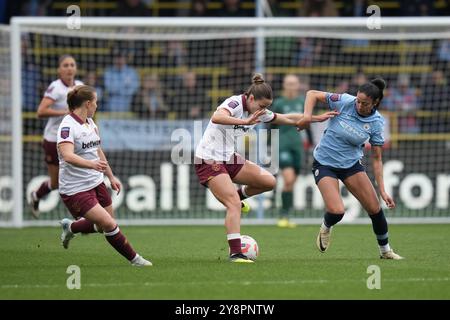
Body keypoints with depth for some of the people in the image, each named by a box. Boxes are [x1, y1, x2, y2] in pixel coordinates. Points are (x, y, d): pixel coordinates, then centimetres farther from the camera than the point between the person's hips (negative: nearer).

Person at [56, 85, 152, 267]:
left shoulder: (90, 123, 9)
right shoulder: (68, 126, -19)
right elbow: (68, 156, -35)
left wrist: (111, 176, 26)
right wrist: (92, 164, -50)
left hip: (96, 183, 9)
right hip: (76, 189, -9)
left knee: (105, 225, 15)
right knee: (109, 224, -14)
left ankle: (70, 227, 40)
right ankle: (133, 259, 2)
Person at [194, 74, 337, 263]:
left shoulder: (258, 111, 4)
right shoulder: (235, 103, -21)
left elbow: (288, 119, 18)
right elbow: (216, 118, -44)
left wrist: (317, 118, 19)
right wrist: (246, 122, -54)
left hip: (228, 158, 8)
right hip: (209, 161, -8)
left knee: (269, 181, 3)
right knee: (234, 204, -20)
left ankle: (238, 195, 27)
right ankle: (235, 253, -22)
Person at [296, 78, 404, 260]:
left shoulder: (376, 122, -11)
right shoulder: (345, 102, -17)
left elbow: (376, 159, -5)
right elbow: (312, 94, -8)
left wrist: (382, 191, -10)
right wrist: (307, 116, -27)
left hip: (351, 163, 3)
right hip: (324, 164, -3)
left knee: (375, 209, -2)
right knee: (336, 211, -21)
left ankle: (385, 250, 22)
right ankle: (326, 228, 17)